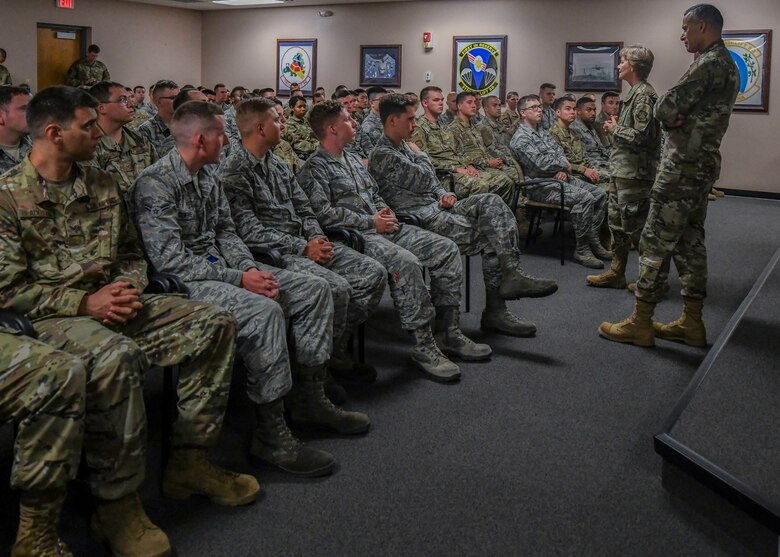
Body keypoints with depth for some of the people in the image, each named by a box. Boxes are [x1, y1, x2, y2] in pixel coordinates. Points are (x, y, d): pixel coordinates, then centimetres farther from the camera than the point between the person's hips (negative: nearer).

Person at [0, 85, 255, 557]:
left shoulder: (104, 185, 13)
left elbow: (132, 254, 20)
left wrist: (128, 289, -2)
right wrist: (84, 302, -17)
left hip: (110, 301, 7)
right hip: (50, 317, -7)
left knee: (215, 324, -8)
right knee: (117, 356, -39)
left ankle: (190, 461, -1)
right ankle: (117, 505, -23)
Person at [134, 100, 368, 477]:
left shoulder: (207, 176, 12)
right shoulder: (155, 184, -16)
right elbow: (170, 260, -22)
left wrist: (250, 267, -5)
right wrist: (238, 279, -23)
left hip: (219, 266, 10)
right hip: (184, 281, -9)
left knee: (314, 289, 0)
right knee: (264, 310, -34)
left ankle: (309, 398, 7)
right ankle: (269, 433, -24)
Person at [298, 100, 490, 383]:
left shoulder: (353, 159, 25)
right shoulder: (314, 168, -4)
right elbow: (323, 213, -16)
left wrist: (386, 212, 7)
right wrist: (371, 222, -14)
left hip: (383, 227, 9)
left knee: (446, 248, -6)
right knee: (406, 261, -36)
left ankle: (451, 331, -4)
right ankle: (423, 346, -28)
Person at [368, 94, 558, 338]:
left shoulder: (405, 145, 22)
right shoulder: (382, 155, -8)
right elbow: (423, 180, -15)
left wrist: (444, 194, 3)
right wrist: (418, 154, 5)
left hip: (436, 206, 9)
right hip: (418, 216, -9)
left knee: (490, 202, -16)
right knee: (490, 234, -22)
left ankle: (511, 275, -24)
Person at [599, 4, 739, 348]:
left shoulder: (709, 64, -15)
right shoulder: (725, 64, 17)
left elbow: (665, 109, -19)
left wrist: (672, 117, 1)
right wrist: (678, 117, -3)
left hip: (682, 165, -10)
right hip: (702, 164, 10)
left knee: (656, 243, -6)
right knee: (690, 242, 12)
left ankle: (640, 325, -1)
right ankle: (691, 324, 17)